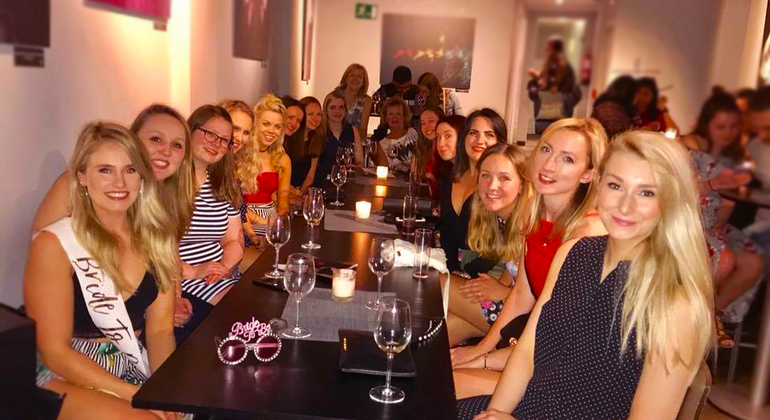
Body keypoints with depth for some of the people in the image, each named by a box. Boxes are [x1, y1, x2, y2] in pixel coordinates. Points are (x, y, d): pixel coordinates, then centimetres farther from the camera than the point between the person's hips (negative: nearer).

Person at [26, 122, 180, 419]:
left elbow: (160, 329, 0)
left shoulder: (157, 237, 0)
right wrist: (137, 394, -20)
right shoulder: (54, 245, -13)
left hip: (137, 365, 5)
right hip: (69, 377, -4)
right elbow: (55, 353, -12)